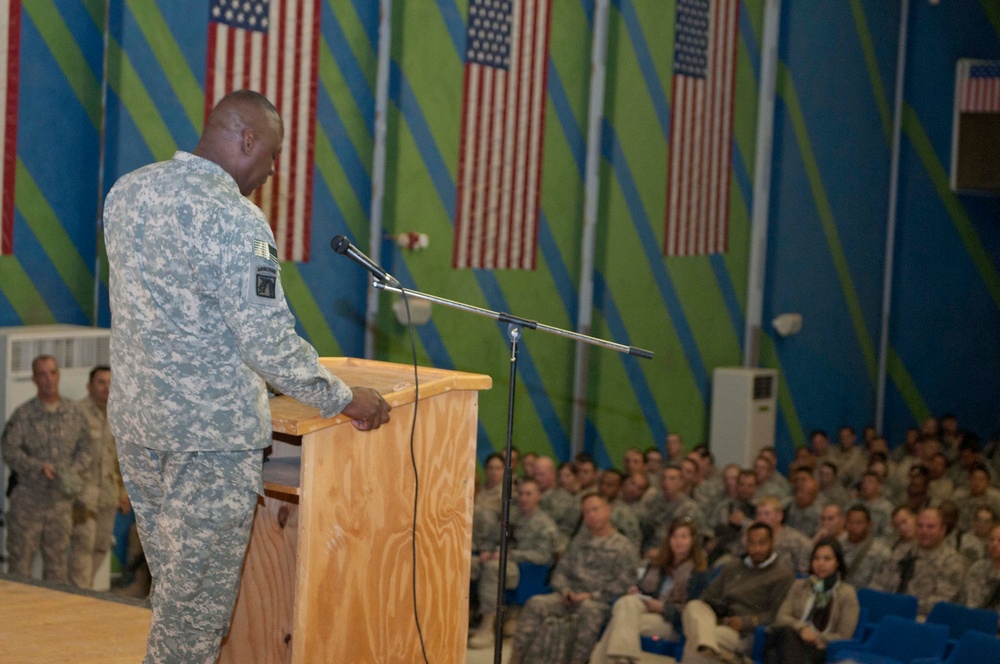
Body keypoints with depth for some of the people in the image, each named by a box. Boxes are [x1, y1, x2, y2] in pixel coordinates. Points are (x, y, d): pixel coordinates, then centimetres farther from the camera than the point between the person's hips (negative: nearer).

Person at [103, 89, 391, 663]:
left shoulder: (127, 191, 6)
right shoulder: (233, 218, -19)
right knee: (200, 601, 2)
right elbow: (271, 345, -20)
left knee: (171, 588, 18)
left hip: (134, 421, 8)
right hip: (211, 434, -8)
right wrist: (345, 400, -7)